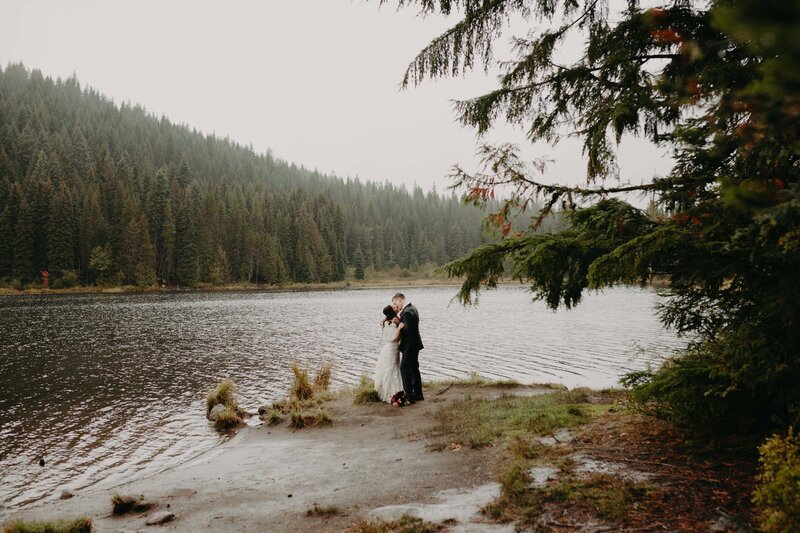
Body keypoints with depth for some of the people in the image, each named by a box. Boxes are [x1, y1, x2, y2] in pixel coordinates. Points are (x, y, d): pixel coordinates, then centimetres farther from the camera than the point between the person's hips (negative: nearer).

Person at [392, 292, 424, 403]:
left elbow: (408, 330, -27)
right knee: (414, 369, 17)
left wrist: (400, 327, -12)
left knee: (404, 369, -4)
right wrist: (399, 322, -1)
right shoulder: (412, 308, 11)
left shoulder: (407, 312, -22)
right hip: (414, 344, 10)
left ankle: (409, 396, -2)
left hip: (409, 346, -10)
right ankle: (418, 394, 24)